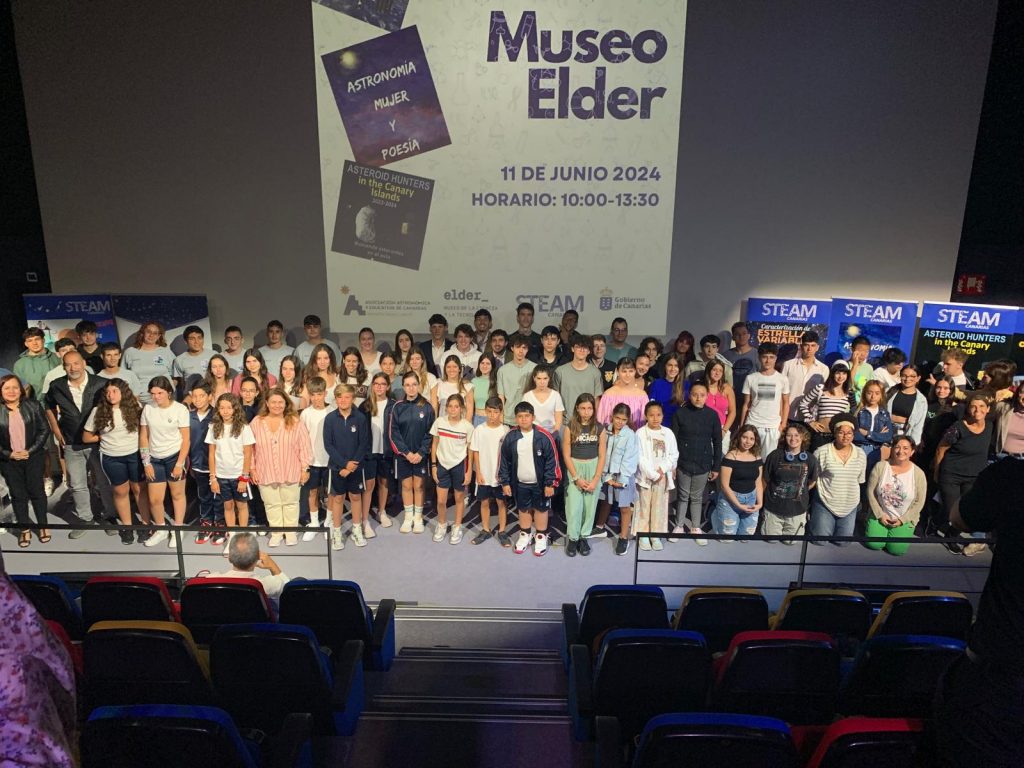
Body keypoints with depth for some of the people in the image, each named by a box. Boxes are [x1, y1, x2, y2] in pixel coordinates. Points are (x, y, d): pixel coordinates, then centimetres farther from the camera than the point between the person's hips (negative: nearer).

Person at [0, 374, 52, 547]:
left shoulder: (33, 406, -4)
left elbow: (44, 429, -3)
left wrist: (30, 451, -10)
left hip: (33, 457, 0)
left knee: (37, 491, 8)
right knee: (18, 495, 9)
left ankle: (43, 526, 21)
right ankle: (25, 530, 20)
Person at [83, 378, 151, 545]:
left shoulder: (135, 406, -7)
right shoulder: (98, 411, -6)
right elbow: (86, 437, 3)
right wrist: (105, 437, 0)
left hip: (135, 454, -1)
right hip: (112, 458, 1)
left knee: (139, 489, 8)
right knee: (120, 491, 12)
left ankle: (146, 524, 19)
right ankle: (127, 526, 25)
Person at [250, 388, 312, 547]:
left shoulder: (295, 422, -7)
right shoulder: (257, 422, -2)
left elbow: (304, 447, -6)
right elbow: (251, 448, 3)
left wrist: (304, 468, -7)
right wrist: (252, 468, 2)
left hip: (290, 472, -1)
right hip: (266, 473, 2)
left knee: (290, 503, 11)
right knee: (272, 504, 12)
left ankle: (291, 532, 25)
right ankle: (276, 532, 26)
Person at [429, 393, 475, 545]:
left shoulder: (467, 426, -10)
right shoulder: (439, 422, -5)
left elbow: (470, 451, -4)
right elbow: (434, 445, 4)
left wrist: (469, 471, -5)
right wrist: (433, 465, 2)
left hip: (459, 465, -1)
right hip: (442, 464, 2)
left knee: (459, 498, 11)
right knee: (441, 501, 5)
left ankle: (457, 528, 28)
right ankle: (442, 525, 30)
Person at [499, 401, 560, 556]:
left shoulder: (544, 436, -17)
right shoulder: (510, 437, -8)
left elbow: (552, 461, -12)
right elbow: (504, 461, 0)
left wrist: (550, 483, -12)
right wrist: (505, 482, 0)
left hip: (540, 483, -2)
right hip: (520, 483, 3)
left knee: (541, 509, 13)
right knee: (523, 509, 18)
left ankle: (541, 537, 31)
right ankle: (525, 535, 37)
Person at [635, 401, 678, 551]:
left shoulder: (668, 433, 2)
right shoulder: (640, 433, -8)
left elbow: (674, 454, 3)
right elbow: (640, 458, -12)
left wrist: (663, 469, -12)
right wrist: (653, 474, -14)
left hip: (663, 476, 3)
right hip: (645, 476, -3)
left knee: (660, 507, 9)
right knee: (644, 507, 5)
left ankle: (656, 535, 21)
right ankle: (643, 535, 16)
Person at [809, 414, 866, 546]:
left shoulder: (861, 454, -1)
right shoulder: (822, 452, -13)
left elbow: (860, 480, 9)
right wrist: (826, 490, -3)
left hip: (850, 505, 3)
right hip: (824, 503, -3)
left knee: (842, 542, 10)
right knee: (819, 541, 2)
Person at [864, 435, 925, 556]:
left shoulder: (919, 473, -12)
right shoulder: (880, 466, -10)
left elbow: (919, 502, -6)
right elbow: (870, 492, -6)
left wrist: (902, 520, -11)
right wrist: (880, 515, -10)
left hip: (904, 519, 0)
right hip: (880, 515, 0)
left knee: (896, 549, -11)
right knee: (874, 544, -12)